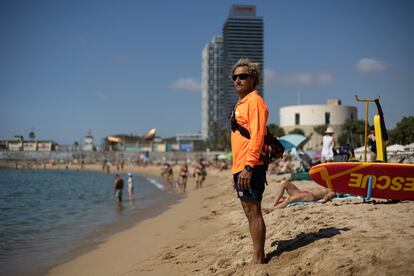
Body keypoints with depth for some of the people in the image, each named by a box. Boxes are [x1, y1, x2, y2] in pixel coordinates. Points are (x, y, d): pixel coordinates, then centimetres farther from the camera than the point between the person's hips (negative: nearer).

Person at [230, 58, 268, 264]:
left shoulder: (254, 101, -9)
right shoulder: (241, 104, 20)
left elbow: (257, 136, -18)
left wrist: (248, 167, -24)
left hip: (250, 168, -10)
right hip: (240, 168, 10)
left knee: (253, 212, -6)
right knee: (250, 213, 13)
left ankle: (258, 259, 1)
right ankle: (258, 257, 21)